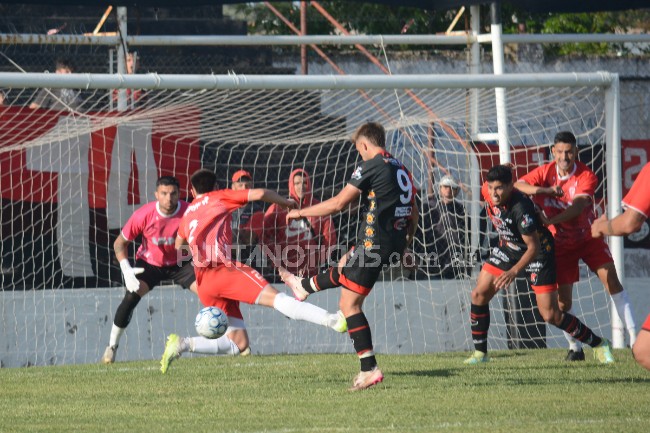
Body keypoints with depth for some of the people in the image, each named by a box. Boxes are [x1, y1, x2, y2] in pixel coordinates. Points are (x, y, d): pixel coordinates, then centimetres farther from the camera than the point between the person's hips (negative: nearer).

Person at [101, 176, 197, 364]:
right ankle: (112, 346, -9)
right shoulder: (144, 215, -24)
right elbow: (120, 243, -12)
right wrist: (127, 270, -26)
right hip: (150, 263, -1)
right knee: (131, 297, -24)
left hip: (180, 263, 1)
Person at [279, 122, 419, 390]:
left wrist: (301, 213, 2)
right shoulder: (401, 170, 14)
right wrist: (405, 242, 31)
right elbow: (413, 214, 19)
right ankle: (303, 286, 60)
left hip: (374, 242, -9)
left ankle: (370, 369, -10)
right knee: (345, 265, 33)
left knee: (349, 304, -3)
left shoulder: (371, 166, -11)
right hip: (395, 243, 9)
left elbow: (338, 203, -10)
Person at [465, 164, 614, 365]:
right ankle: (480, 353, 10)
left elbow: (533, 247, -33)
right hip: (508, 247, 7)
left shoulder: (521, 208, -36)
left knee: (551, 315, -9)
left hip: (538, 252, -7)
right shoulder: (487, 192, -16)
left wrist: (514, 271, -46)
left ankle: (598, 344, 7)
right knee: (479, 294, -3)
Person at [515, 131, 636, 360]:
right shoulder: (545, 172, -9)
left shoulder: (586, 176, -17)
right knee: (563, 302, -4)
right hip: (561, 244, 1)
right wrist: (543, 190, -38)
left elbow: (578, 206, -31)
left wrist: (549, 220, -44)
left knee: (611, 281, -14)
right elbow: (518, 186, -21)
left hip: (589, 237, -1)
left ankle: (634, 337, -12)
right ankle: (575, 347, 15)